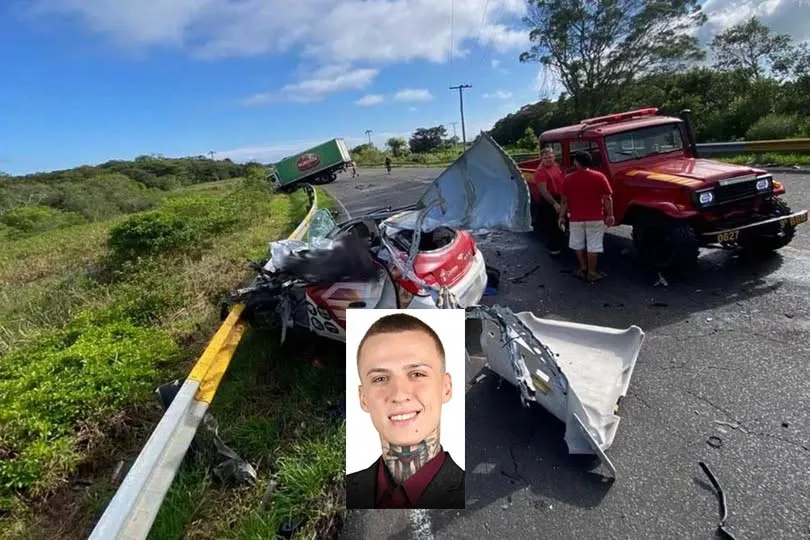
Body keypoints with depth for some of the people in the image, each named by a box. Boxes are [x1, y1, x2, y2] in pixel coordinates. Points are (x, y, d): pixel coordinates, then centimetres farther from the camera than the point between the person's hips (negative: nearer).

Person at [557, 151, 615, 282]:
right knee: (593, 246, 6)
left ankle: (583, 269, 27)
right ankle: (591, 272, 12)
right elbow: (608, 198, -5)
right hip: (595, 218, -1)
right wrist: (610, 215, 2)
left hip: (576, 219, 1)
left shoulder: (569, 179, -4)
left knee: (578, 245, 18)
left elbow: (564, 201, -1)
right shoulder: (599, 177, -5)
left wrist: (561, 217, 7)